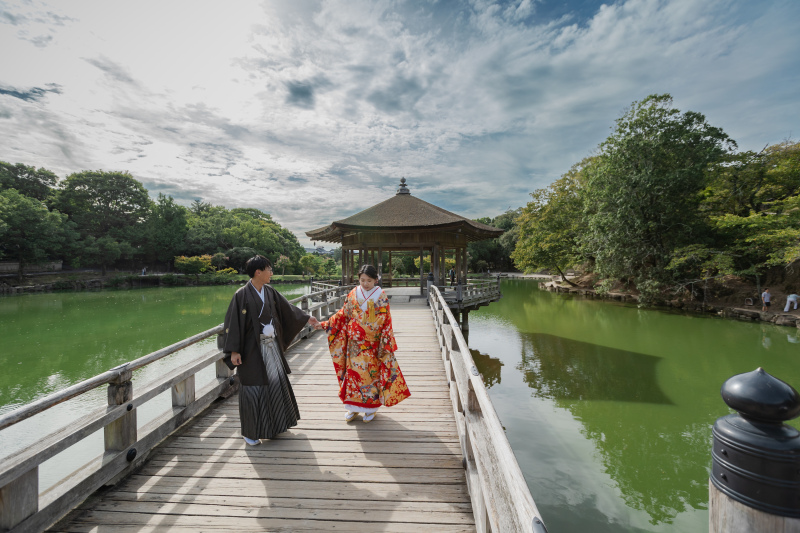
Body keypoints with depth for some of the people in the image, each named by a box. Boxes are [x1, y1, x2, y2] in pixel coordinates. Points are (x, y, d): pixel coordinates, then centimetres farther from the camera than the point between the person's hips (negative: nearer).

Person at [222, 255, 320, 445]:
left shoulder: (270, 292, 3)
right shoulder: (242, 295, -16)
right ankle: (249, 432, 20)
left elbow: (286, 308, 15)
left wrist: (306, 318, 20)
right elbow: (233, 323, -15)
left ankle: (276, 423, 37)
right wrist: (234, 351, -17)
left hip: (271, 345, 7)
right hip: (252, 349, -7)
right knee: (253, 388, 2)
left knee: (276, 381, 17)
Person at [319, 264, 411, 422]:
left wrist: (386, 343, -9)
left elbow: (385, 322, -5)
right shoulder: (353, 294, 3)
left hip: (372, 344, -3)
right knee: (353, 371, 8)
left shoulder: (381, 296, -5)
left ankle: (371, 407, 22)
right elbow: (342, 315, 7)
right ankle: (353, 406, 25)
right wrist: (324, 325, 1)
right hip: (354, 343, 3)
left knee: (371, 373, 4)